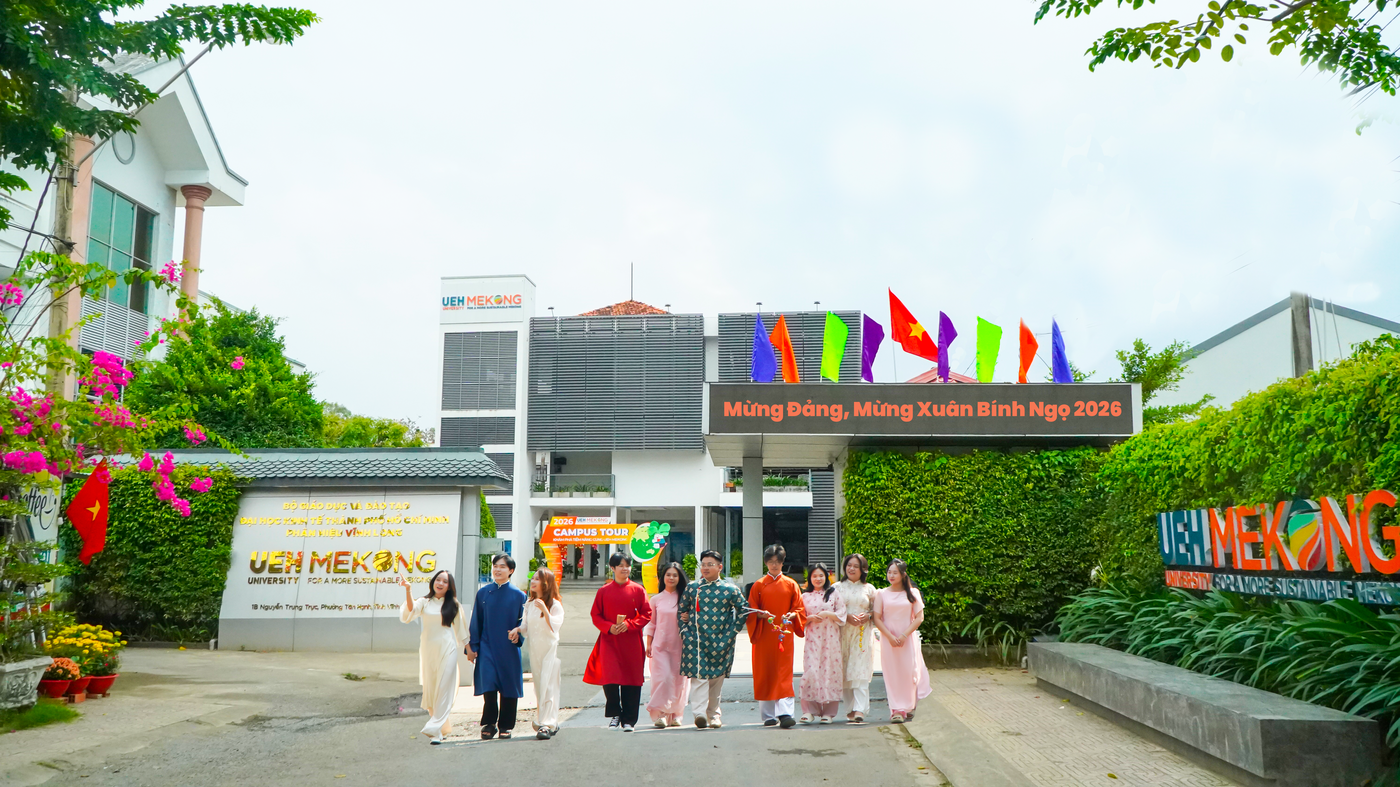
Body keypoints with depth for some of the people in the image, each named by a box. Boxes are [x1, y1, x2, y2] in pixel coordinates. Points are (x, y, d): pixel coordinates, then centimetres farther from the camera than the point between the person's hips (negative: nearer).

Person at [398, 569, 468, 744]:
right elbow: (411, 610, -15)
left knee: (443, 690, -9)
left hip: (447, 649, -1)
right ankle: (442, 728, 22)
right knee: (429, 689, 7)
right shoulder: (424, 602, 6)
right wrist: (408, 590, -28)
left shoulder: (454, 605, 8)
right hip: (428, 649, 1)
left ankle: (434, 730, -10)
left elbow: (461, 630, 11)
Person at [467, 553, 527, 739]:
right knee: (488, 685, -8)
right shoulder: (483, 593, 5)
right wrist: (472, 647, 4)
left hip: (509, 648, 0)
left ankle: (505, 726, 16)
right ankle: (489, 724, 9)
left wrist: (518, 632, -16)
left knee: (508, 687, 3)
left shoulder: (518, 595, 1)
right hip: (487, 647, 1)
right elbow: (476, 622, 8)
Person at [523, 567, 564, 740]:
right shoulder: (529, 605, 12)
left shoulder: (555, 604, -7)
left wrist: (544, 610, -24)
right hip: (535, 650, 6)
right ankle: (552, 724, 15)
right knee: (539, 687, 7)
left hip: (551, 649, -6)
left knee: (548, 688, -10)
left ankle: (547, 724, -11)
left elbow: (555, 626, -16)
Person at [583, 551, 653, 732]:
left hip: (631, 643, 0)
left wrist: (629, 625, -12)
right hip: (609, 641, 0)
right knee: (610, 677, -11)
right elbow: (596, 616, 7)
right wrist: (609, 627, -11)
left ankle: (628, 720, 14)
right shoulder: (604, 591, 6)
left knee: (631, 681, 2)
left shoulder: (638, 590, 4)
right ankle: (614, 713, 13)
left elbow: (646, 614, 2)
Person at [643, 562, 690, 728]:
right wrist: (648, 645, 6)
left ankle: (675, 715, 11)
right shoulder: (656, 599, 9)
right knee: (663, 678, -13)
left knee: (679, 680, 0)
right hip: (660, 644, -1)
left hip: (679, 645, 1)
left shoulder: (684, 598, 7)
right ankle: (659, 714, -7)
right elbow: (651, 624, 11)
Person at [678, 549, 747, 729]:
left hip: (720, 642, 1)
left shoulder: (730, 589, 2)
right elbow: (682, 611, 16)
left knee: (717, 678, 8)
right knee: (699, 676, -14)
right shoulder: (692, 588, 6)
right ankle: (699, 713, -21)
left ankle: (713, 715, 20)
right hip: (695, 641, 0)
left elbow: (743, 610, 10)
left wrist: (732, 632, 3)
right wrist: (685, 631, 5)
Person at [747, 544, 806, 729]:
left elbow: (799, 608, 9)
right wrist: (761, 615, -13)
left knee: (784, 672, -10)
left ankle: (784, 713, -16)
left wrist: (792, 614, -12)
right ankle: (768, 715, 12)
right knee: (765, 673, 3)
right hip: (764, 635, 1)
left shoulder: (791, 585, 9)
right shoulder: (758, 586, 9)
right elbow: (752, 611, 7)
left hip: (784, 633, -1)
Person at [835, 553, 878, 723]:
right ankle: (850, 709, 5)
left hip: (863, 634, -1)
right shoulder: (837, 588, 11)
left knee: (861, 671, -12)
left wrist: (868, 615, -8)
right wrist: (846, 616, -10)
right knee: (845, 672, -2)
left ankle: (860, 710, -18)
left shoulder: (869, 588, 12)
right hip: (843, 633, 1)